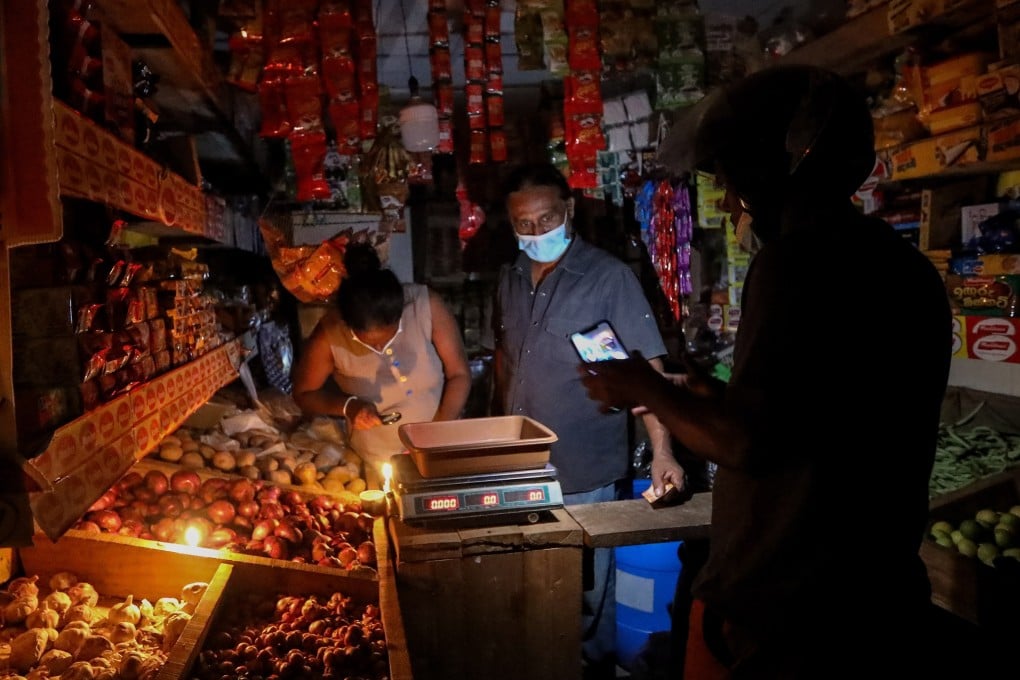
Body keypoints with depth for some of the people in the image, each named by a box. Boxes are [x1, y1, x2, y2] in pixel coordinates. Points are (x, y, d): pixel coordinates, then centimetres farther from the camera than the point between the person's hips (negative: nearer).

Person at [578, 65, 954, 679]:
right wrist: (714, 396, 16)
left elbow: (748, 444, -25)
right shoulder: (912, 271, 8)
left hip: (776, 609, -8)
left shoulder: (798, 259, -19)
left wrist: (649, 391, -9)